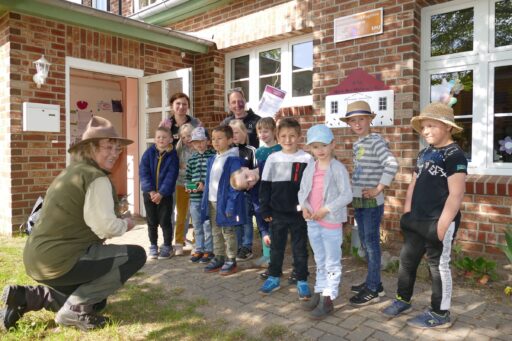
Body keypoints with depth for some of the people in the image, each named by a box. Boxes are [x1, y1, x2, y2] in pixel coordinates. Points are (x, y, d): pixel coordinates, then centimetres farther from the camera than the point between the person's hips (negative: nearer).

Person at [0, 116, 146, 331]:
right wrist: (125, 224, -2)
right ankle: (74, 309, -5)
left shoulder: (71, 172, 15)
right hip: (62, 261, -10)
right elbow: (105, 226, -24)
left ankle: (24, 297, 14)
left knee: (96, 301, 26)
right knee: (137, 255, -7)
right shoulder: (96, 178, -15)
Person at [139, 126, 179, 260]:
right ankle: (153, 246, 25)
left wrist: (161, 193, -17)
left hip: (165, 194, -2)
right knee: (151, 221, 11)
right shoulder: (149, 152, -1)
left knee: (165, 221, 3)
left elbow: (171, 176, -10)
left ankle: (167, 246, 19)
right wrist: (151, 190, -16)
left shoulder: (172, 155, -6)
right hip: (150, 192, 2)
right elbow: (143, 172, -7)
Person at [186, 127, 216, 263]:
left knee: (207, 224, 2)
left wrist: (205, 184, -20)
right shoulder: (192, 159, 11)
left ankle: (208, 250, 17)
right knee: (196, 225, 14)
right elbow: (188, 177, 14)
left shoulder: (213, 156, -7)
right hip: (194, 197, 6)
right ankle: (199, 249, 27)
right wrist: (189, 186, -4)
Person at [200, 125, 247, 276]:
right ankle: (218, 258, 30)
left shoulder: (234, 160, -15)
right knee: (216, 232, 17)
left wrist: (231, 205, -21)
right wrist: (205, 202, 11)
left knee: (228, 233, 6)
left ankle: (231, 260, 19)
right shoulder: (211, 160, 10)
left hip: (225, 202, -8)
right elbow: (208, 183, 14)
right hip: (212, 202, 8)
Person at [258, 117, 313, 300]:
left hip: (299, 213, -2)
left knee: (300, 248, 9)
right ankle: (274, 278, 31)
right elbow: (264, 186, 4)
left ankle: (302, 281, 24)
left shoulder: (307, 159, -5)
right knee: (276, 247, 15)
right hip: (277, 213, 2)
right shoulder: (272, 159, 1)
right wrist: (264, 210, 1)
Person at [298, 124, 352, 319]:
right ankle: (320, 292, 33)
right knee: (320, 261, 20)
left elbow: (347, 195, -17)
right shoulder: (310, 168, 5)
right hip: (312, 222, 6)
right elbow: (302, 190, 11)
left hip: (331, 222, -6)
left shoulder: (338, 168, -13)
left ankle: (328, 299, 16)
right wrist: (304, 206, -6)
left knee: (332, 263, 7)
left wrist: (326, 209, -21)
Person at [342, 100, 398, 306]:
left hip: (372, 201, -8)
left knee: (371, 243, 0)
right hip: (358, 201, 8)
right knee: (365, 243, 16)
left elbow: (392, 165, -27)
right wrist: (353, 188, 10)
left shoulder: (376, 141, -13)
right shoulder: (356, 144, 12)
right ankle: (373, 282, 31)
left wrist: (378, 189, -22)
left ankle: (373, 290, 11)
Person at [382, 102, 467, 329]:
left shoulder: (454, 155, -14)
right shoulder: (424, 153, 12)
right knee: (407, 259, 16)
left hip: (438, 223, -8)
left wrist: (443, 224, -20)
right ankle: (402, 299, 34)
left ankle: (440, 314, 22)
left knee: (438, 265, 6)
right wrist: (407, 214, 11)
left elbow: (456, 195, -19)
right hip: (417, 221, 8)